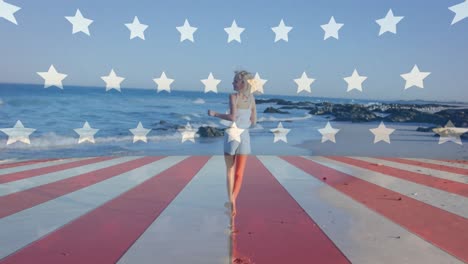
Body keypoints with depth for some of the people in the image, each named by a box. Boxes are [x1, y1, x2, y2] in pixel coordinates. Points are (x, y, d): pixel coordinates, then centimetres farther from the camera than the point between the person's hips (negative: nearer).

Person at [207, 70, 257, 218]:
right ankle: (233, 202, -6)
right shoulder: (252, 98, 7)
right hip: (244, 136, 3)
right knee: (239, 173, 5)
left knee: (230, 171, 13)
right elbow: (253, 121, 10)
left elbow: (233, 117, -21)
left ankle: (231, 201, 6)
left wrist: (215, 114, -9)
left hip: (232, 135, -3)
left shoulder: (233, 96, -8)